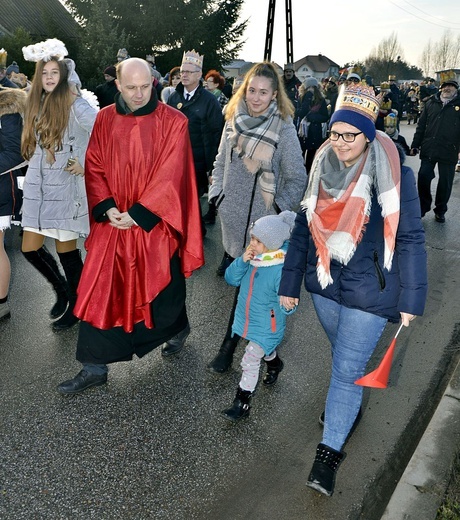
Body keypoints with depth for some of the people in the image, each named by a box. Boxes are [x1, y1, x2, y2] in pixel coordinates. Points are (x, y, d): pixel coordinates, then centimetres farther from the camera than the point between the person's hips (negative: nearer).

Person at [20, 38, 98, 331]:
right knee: (30, 248, 6)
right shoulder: (36, 103, 13)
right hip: (37, 187, 7)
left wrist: (85, 163, -14)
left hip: (64, 187, -6)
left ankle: (75, 305, 22)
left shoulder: (74, 103, -8)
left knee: (67, 249, 3)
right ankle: (61, 289, 31)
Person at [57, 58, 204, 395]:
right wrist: (105, 207, -11)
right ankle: (95, 367, 16)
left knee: (161, 289, 11)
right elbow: (94, 167, 5)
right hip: (112, 222, 3)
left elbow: (170, 176, -12)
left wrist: (138, 214, -17)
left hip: (154, 223, -3)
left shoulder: (172, 122, -7)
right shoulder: (105, 119, 5)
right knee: (99, 292, 3)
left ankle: (178, 328, 45)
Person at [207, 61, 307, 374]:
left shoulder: (284, 129, -11)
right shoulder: (234, 120, 4)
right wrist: (216, 193, 8)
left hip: (261, 220, -5)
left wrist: (278, 211, -10)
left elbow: (297, 180, -7)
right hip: (231, 213, 5)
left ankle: (229, 345, 11)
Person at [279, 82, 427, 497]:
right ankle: (349, 406, 50)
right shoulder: (321, 169, 0)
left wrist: (410, 299, -10)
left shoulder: (394, 174, -13)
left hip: (369, 291, -4)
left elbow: (410, 239, -10)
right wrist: (289, 283, 7)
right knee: (344, 357, 23)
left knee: (347, 369, -1)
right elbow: (303, 228, 5)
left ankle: (330, 452, 14)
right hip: (325, 283, 5)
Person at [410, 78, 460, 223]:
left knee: (445, 182, 6)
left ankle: (440, 211, 21)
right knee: (423, 178, 0)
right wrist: (415, 145, 6)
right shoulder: (431, 103, 9)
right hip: (428, 150, 1)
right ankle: (423, 207, 18)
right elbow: (421, 126, 10)